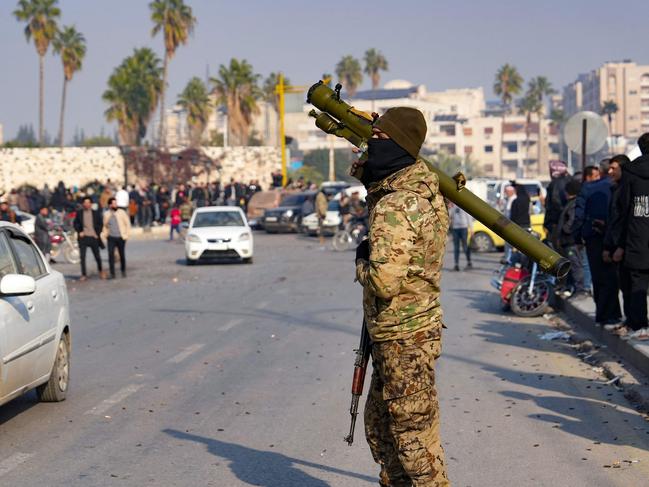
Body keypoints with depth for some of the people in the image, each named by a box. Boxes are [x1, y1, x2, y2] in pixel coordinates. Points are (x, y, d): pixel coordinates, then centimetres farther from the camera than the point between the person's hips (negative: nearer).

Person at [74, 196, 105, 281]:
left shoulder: (96, 213, 3)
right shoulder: (79, 213, 3)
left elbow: (100, 224, 7)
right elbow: (75, 223, 9)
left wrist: (98, 233, -3)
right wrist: (79, 231, -5)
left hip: (93, 237, 0)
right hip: (83, 237, 0)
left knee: (97, 256, 7)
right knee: (82, 257, -3)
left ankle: (100, 270, 31)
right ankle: (84, 275, 4)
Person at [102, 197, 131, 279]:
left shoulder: (122, 212, -1)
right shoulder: (106, 214, 3)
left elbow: (127, 224, 2)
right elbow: (104, 226, 15)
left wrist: (126, 234, -4)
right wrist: (105, 234, 3)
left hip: (121, 238, -1)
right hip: (111, 238, 1)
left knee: (122, 255, 6)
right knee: (111, 255, -8)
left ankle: (123, 271, 24)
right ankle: (112, 273, -3)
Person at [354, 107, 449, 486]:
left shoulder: (395, 206, -24)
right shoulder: (424, 189, 5)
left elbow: (385, 281, -30)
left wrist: (363, 260, -10)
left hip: (404, 339, -10)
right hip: (408, 330, 10)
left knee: (413, 434, 0)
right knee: (380, 424, 22)